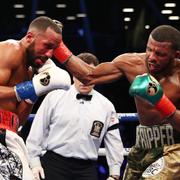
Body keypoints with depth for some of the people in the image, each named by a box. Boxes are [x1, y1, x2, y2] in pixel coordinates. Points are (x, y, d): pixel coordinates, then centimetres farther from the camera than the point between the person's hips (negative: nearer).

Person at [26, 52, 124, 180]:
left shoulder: (106, 106, 8)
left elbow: (114, 142, 11)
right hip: (53, 164, -2)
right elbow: (37, 132, 4)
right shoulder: (54, 98, 2)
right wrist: (35, 163, -1)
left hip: (86, 169, 2)